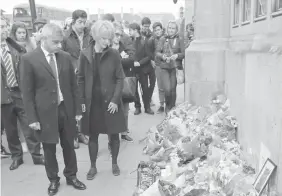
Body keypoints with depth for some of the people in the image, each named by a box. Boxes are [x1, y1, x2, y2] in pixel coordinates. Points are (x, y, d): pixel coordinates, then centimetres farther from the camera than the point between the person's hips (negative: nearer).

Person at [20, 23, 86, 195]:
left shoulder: (66, 57, 1)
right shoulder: (29, 59, -10)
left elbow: (73, 85, 6)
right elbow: (27, 92, -8)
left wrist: (77, 110, 5)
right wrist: (33, 118, -10)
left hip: (66, 110, 3)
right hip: (46, 112, -3)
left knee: (69, 146, 15)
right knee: (49, 149, 12)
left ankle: (71, 176, 35)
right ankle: (54, 180, 32)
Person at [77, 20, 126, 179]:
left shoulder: (114, 54, -6)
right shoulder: (85, 55, -3)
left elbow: (120, 78, -5)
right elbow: (81, 79, 2)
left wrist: (115, 100, -13)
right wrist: (82, 101, -3)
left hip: (110, 101, -1)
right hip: (92, 101, 1)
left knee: (114, 134, 10)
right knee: (93, 135, 10)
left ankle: (114, 163, 30)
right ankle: (93, 166, 26)